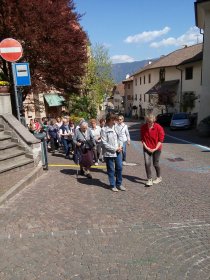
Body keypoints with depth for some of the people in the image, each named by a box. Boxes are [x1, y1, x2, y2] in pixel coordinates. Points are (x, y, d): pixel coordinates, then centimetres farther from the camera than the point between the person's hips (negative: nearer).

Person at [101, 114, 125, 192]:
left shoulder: (116, 127, 5)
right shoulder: (104, 130, -12)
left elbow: (119, 137, 13)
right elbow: (104, 143, -15)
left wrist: (120, 145, -5)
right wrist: (115, 149, -15)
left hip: (118, 151, 5)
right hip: (109, 153, -5)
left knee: (119, 167, 11)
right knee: (111, 170, 7)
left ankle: (119, 184, 28)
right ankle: (112, 185, 22)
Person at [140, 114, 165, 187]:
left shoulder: (158, 127, -14)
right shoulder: (143, 127, -7)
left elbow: (161, 139, -10)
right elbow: (142, 139, 1)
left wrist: (155, 149, -14)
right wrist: (146, 147, -9)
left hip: (156, 148, -2)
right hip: (147, 148, 2)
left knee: (155, 164, 9)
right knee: (147, 163, -9)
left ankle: (159, 177, 33)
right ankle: (149, 180, 2)